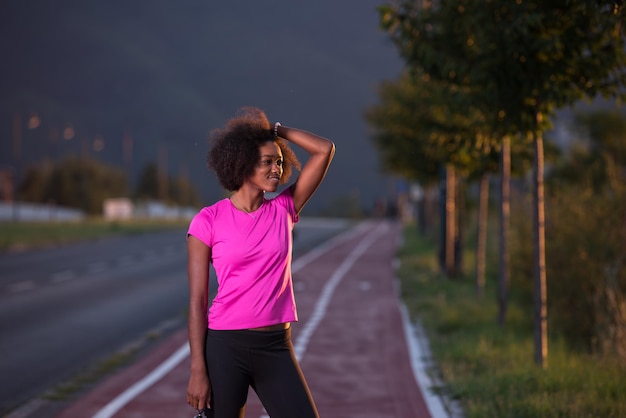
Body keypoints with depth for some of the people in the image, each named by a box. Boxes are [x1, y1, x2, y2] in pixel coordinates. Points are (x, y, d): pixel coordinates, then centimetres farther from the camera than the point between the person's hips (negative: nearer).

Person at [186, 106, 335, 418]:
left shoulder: (284, 210, 6)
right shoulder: (208, 221, -4)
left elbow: (325, 149, 2)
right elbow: (197, 302, -5)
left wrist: (275, 130, 5)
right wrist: (197, 370, -9)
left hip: (276, 347, 3)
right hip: (224, 346, -3)